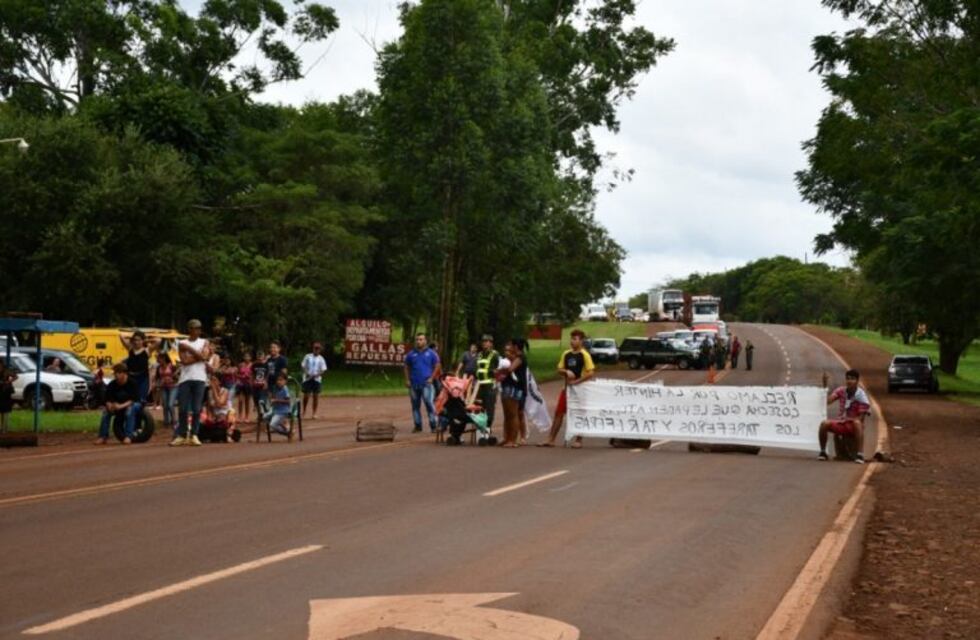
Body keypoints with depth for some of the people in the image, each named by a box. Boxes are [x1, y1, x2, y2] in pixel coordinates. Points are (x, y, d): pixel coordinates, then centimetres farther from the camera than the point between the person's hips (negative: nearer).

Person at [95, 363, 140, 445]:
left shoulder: (132, 383, -20)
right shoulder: (112, 385, -7)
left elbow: (133, 399, -26)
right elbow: (108, 399, -8)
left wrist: (122, 406, -39)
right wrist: (109, 405, -30)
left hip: (134, 404, -5)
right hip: (118, 405, 5)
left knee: (130, 409, -38)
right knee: (106, 410, -22)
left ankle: (128, 436, -37)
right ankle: (103, 436, -17)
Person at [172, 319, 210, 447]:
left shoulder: (204, 342, 12)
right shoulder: (182, 343, 11)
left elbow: (204, 356, -6)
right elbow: (185, 360, -4)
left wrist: (189, 348, -3)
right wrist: (198, 356, -4)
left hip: (200, 379, 0)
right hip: (185, 378, 0)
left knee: (197, 409, -2)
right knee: (183, 409, -2)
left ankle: (194, 435, 4)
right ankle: (181, 435, 5)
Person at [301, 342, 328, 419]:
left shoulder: (321, 359, 2)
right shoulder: (307, 356, 5)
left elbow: (323, 370, -2)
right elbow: (303, 366, 4)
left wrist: (316, 375, -19)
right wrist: (306, 373, -14)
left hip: (317, 379, 0)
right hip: (307, 378, 0)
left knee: (316, 396, 1)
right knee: (306, 395, -2)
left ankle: (314, 413, 9)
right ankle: (304, 411, 18)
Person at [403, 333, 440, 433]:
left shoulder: (431, 353, 3)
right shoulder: (411, 354, 8)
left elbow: (437, 366, 5)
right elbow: (407, 367, 14)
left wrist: (431, 378, -4)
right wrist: (407, 380, 5)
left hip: (427, 383, -3)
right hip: (414, 384, 3)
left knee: (429, 403, -13)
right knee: (415, 405, 8)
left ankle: (433, 425, -9)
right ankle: (417, 425, 17)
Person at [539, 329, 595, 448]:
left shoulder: (584, 355, -9)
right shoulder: (566, 354, 7)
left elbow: (591, 373, -15)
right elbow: (559, 370, 10)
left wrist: (576, 381, -19)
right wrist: (566, 372, -12)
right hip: (567, 387, 5)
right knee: (558, 412, 3)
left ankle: (578, 440, 13)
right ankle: (551, 439, 7)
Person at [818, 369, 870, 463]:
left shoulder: (861, 395, -11)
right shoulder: (840, 391, 0)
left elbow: (861, 418, -12)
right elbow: (827, 401, -15)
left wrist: (847, 419, -22)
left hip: (853, 426, -3)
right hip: (840, 424, 3)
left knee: (857, 423, -38)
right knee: (824, 424, -25)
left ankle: (860, 455, -39)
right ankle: (823, 452, -9)